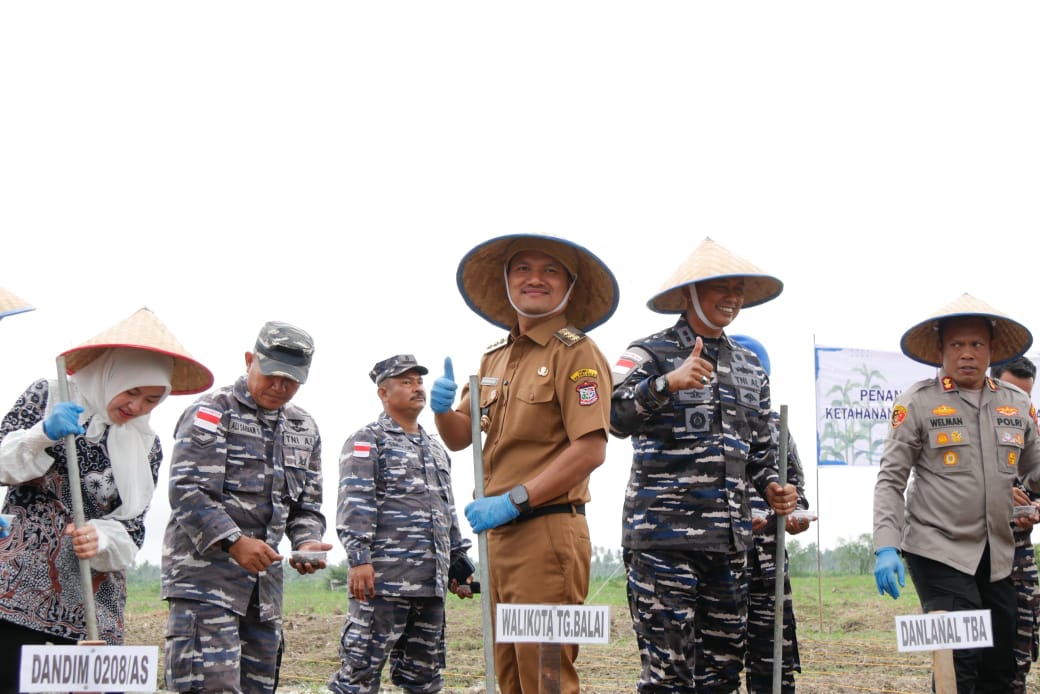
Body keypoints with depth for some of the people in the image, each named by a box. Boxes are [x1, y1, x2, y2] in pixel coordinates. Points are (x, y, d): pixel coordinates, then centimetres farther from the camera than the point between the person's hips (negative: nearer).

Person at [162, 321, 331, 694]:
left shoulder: (303, 429, 16)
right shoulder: (212, 411, -5)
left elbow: (307, 506, 18)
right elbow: (187, 491, -14)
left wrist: (307, 543, -4)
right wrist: (235, 542, -23)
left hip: (265, 578, 7)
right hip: (205, 573, -7)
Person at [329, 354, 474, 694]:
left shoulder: (436, 449, 24)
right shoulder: (367, 442, 1)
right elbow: (354, 504, -10)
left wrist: (460, 563, 21)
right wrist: (359, 559, -20)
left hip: (431, 582, 7)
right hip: (383, 577, -7)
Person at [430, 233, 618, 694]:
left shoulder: (575, 353, -7)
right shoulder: (495, 358, 17)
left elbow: (591, 450, -16)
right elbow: (459, 438, 19)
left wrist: (514, 501, -19)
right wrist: (443, 409, -3)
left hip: (548, 531, -8)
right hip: (499, 533, 8)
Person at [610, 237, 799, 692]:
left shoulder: (750, 368, 18)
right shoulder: (651, 353, -1)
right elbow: (616, 417, -17)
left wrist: (772, 487, 6)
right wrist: (668, 383, -32)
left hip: (729, 539, 6)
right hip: (663, 536, -6)